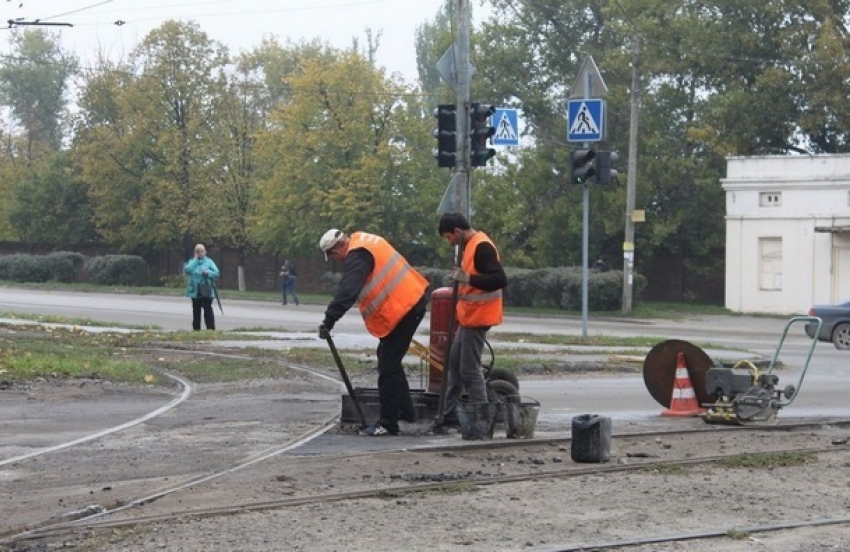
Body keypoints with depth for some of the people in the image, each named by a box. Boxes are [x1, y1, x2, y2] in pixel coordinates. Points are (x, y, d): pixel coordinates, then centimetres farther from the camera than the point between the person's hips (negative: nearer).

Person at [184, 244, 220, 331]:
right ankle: (196, 329, 17)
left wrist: (208, 273, -20)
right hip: (195, 291, 2)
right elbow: (187, 270, -12)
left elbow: (216, 273, -3)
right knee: (196, 311, 9)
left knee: (208, 310, -9)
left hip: (206, 291, -2)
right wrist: (195, 260, -9)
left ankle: (211, 329, -9)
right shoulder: (191, 261, 7)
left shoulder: (209, 261, 2)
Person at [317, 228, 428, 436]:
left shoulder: (358, 256, -16)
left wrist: (328, 321, -28)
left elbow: (346, 291, -27)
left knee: (388, 365, -6)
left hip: (403, 307, -10)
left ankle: (388, 423, -4)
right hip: (412, 300, 10)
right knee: (388, 358, 20)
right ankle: (405, 410, 27)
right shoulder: (363, 242, 15)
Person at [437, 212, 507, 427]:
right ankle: (449, 414, 22)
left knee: (469, 369, -7)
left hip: (477, 318, -11)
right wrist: (462, 276, 8)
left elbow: (500, 279, -27)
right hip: (469, 316, 11)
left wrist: (467, 278, -32)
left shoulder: (482, 246, -20)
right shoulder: (471, 244, 11)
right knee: (454, 363, 16)